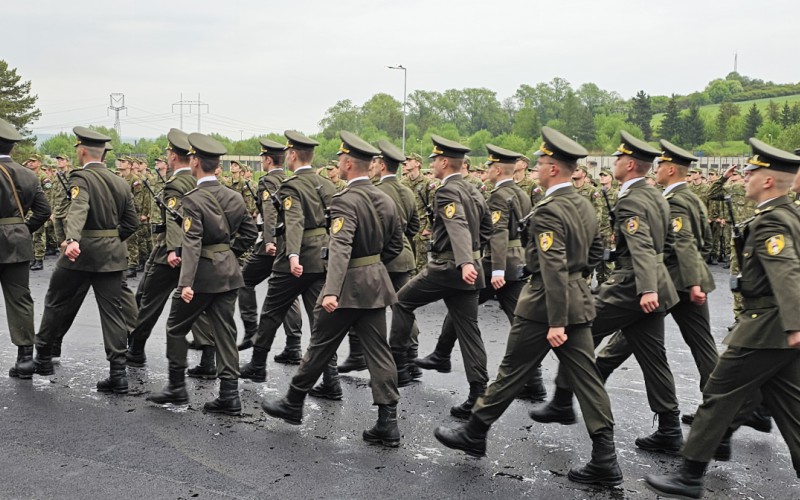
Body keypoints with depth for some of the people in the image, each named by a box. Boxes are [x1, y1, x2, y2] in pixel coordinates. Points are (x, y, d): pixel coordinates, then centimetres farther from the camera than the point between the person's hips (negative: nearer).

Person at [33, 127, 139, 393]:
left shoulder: (81, 177, -10)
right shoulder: (121, 183, 8)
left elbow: (78, 210, -30)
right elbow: (131, 223, 10)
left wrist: (72, 240, -44)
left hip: (81, 252, -4)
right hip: (112, 255, 5)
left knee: (58, 305, 15)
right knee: (112, 310, 4)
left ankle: (43, 357, 30)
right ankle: (118, 373, -1)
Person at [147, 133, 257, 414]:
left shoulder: (193, 199, -14)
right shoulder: (233, 196, 5)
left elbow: (191, 243, -23)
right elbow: (249, 231, 12)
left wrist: (186, 283, -27)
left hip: (203, 273, -6)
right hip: (228, 273, 6)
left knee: (176, 328, 12)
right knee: (224, 332, 8)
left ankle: (177, 388, 19)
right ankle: (229, 396, 8)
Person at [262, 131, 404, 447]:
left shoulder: (346, 201, -18)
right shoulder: (385, 200, 7)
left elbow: (340, 247, -32)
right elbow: (396, 245, 16)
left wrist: (331, 291, -40)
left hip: (348, 285, -7)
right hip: (376, 284, 7)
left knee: (320, 346, 9)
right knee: (378, 351, 6)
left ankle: (293, 404, 26)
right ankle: (388, 423, 5)